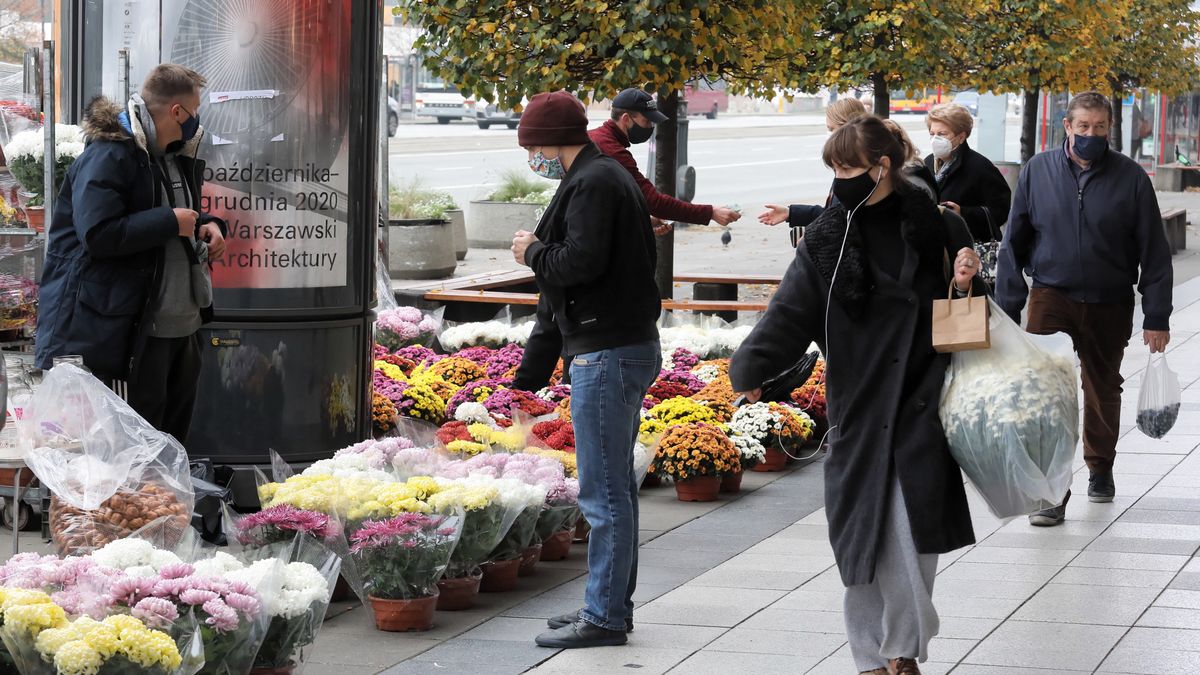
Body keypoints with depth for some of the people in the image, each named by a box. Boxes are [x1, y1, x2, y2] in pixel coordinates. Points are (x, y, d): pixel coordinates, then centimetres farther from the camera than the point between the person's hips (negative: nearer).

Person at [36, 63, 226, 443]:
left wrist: (207, 226, 7)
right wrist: (170, 222, -18)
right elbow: (97, 234, -25)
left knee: (173, 437, 14)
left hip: (182, 326, 10)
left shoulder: (176, 157, 16)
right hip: (132, 332, -9)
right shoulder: (108, 156, -14)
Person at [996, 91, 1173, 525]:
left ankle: (1100, 469, 39)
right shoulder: (1037, 171, -2)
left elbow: (1153, 253, -1)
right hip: (1051, 298, 0)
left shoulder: (1131, 178, -5)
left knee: (1103, 391, 17)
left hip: (1109, 306, 1)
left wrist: (1156, 318, -4)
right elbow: (1014, 243, 5)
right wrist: (1007, 310, 2)